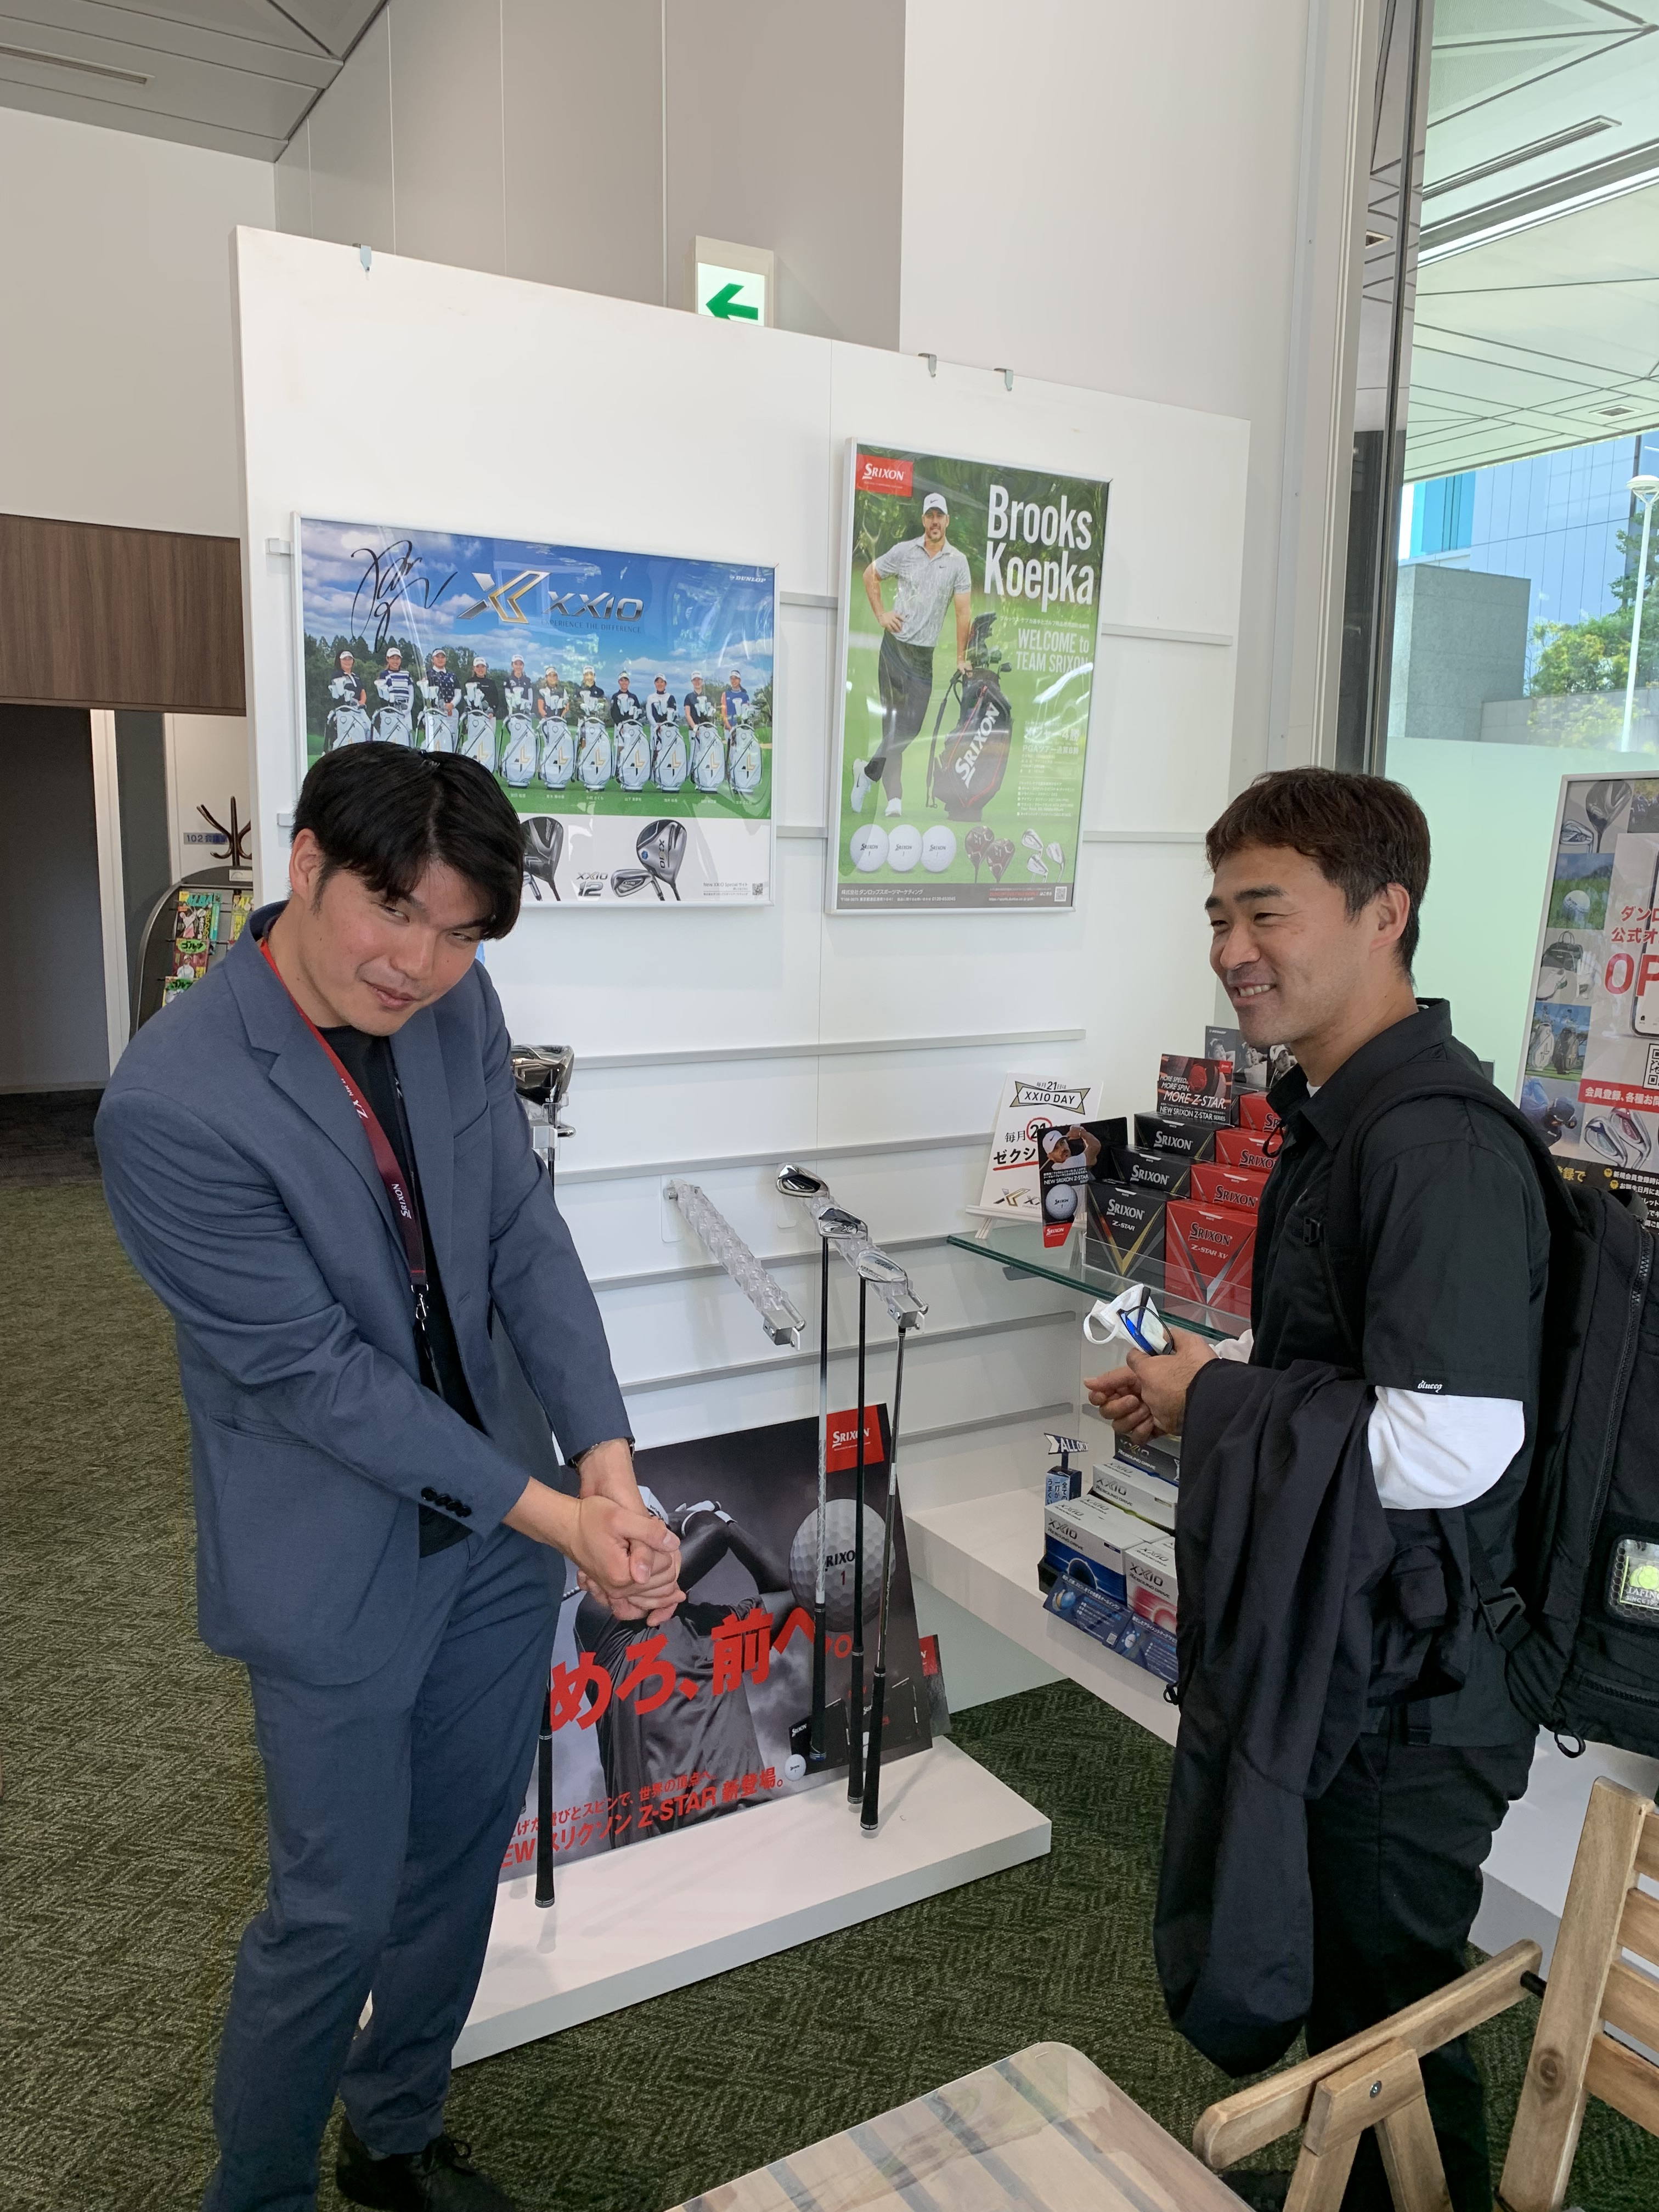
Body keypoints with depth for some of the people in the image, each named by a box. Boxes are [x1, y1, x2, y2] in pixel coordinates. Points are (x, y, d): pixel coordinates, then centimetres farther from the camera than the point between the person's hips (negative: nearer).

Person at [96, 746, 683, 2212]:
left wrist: (607, 1466, -15)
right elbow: (312, 1374, -22)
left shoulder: (458, 1009, -6)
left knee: (461, 1865, 22)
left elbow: (525, 1237, -4)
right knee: (339, 1911, 11)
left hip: (495, 1534, 6)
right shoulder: (172, 1108, -25)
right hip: (337, 1570, -6)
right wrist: (551, 1515, -20)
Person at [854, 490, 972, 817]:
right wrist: (880, 614, 5)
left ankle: (868, 772, 21)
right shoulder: (904, 551, 3)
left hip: (925, 655, 2)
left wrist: (961, 658, -1)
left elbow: (964, 610, 1)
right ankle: (894, 799, 0)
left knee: (912, 726, 0)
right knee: (893, 722, -5)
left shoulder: (958, 561, 2)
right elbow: (870, 575, 15)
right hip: (895, 646, -1)